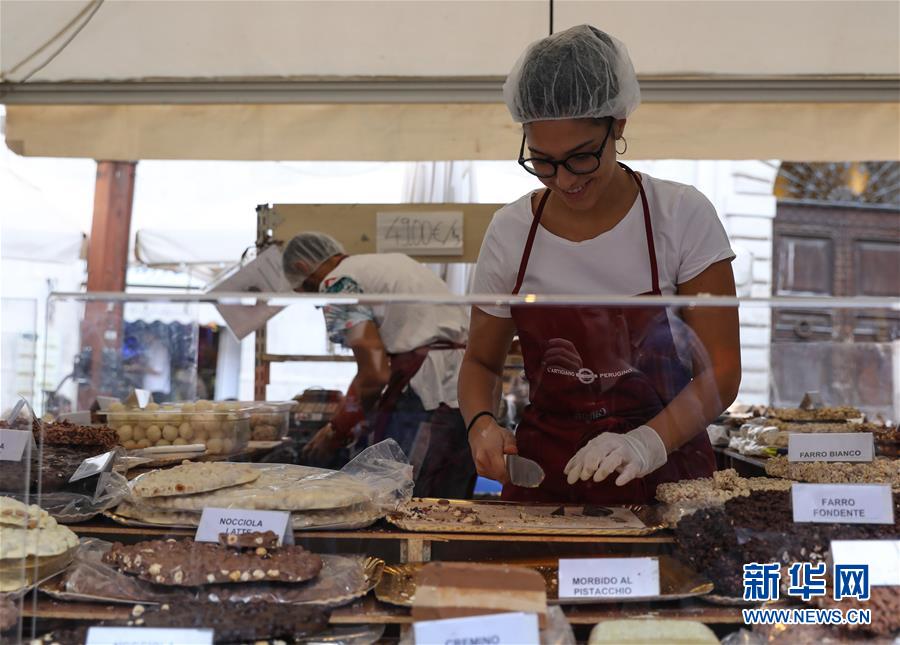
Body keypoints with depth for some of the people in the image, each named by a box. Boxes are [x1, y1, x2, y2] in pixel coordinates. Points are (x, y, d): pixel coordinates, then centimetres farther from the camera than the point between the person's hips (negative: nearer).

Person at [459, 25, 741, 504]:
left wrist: (651, 441, -21)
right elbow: (481, 361, 12)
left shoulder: (683, 216, -4)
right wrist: (481, 423, -8)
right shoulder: (510, 232, 1)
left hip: (665, 476, -1)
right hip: (544, 478, 2)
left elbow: (720, 370, -5)